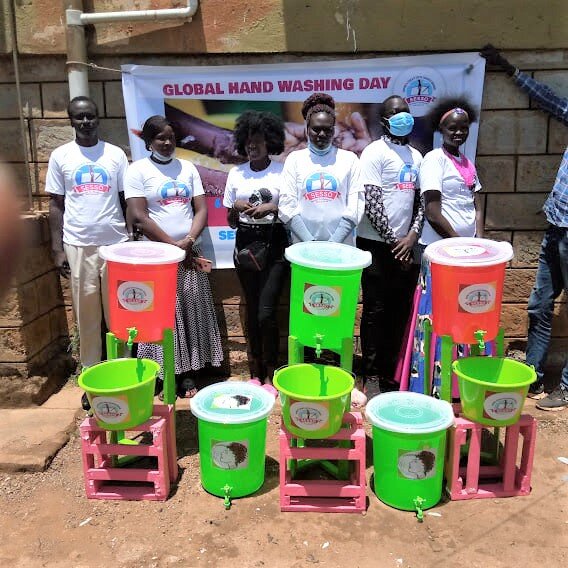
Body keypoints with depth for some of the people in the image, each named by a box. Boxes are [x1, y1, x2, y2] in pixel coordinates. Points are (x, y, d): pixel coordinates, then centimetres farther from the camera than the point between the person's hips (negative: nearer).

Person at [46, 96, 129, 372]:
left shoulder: (116, 154, 5)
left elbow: (126, 200, 7)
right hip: (78, 245, 0)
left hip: (115, 243, 0)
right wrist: (57, 248, 0)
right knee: (86, 312, 6)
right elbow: (56, 204, 6)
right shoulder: (60, 156, 5)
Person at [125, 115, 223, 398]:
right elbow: (138, 217, -11)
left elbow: (201, 210, 5)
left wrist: (188, 241, -12)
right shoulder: (138, 170, -2)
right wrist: (173, 245, -13)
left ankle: (187, 373, 16)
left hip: (189, 253, 4)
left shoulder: (188, 168, 10)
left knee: (192, 314, 6)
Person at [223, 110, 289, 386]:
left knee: (266, 311, -11)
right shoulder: (236, 173, 8)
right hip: (246, 244, 3)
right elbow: (230, 221, 12)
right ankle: (255, 371, 21)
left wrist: (272, 208, -17)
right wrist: (236, 208, -9)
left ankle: (269, 374, 7)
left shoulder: (283, 172, -1)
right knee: (251, 310, 8)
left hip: (274, 244, -3)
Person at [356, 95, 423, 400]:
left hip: (404, 244, 6)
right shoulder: (375, 152, -5)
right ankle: (372, 375, 9)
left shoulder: (416, 156, 15)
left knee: (400, 309, 9)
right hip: (377, 243, -6)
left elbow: (420, 200, 13)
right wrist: (393, 240, -13)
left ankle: (390, 369, 22)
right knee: (376, 310, -1)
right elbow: (371, 204, -12)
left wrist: (412, 235, -4)